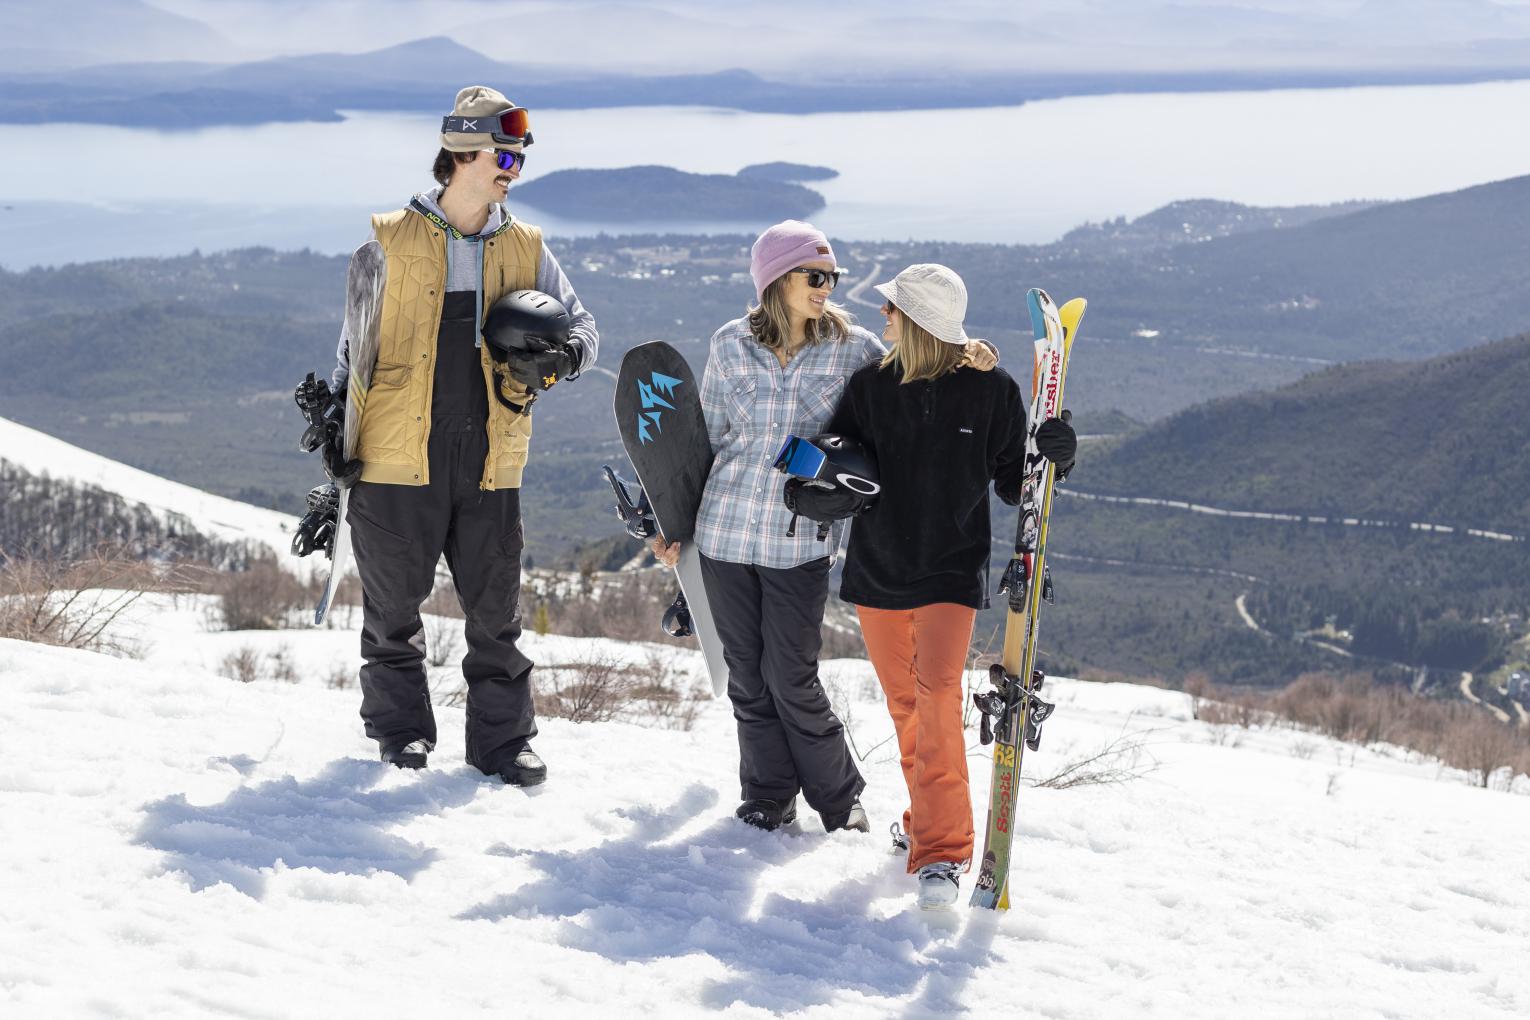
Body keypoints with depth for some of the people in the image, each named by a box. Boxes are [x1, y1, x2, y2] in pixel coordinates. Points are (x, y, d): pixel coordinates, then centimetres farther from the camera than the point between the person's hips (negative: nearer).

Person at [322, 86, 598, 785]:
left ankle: (502, 737, 17)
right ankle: (400, 727, 25)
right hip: (398, 456, -2)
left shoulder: (524, 249, 7)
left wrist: (563, 355, -11)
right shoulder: (391, 241, -1)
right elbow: (355, 342, 8)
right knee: (394, 603, 8)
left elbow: (582, 327, 12)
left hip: (488, 460, 2)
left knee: (496, 609, 5)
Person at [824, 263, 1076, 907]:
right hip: (876, 565, 4)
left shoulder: (990, 390, -5)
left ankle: (943, 850, -15)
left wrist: (1050, 457, -19)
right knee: (904, 701, 12)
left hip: (952, 569, -4)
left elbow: (1011, 484, 1)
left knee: (937, 694, -16)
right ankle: (929, 816, 31)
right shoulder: (869, 386, 2)